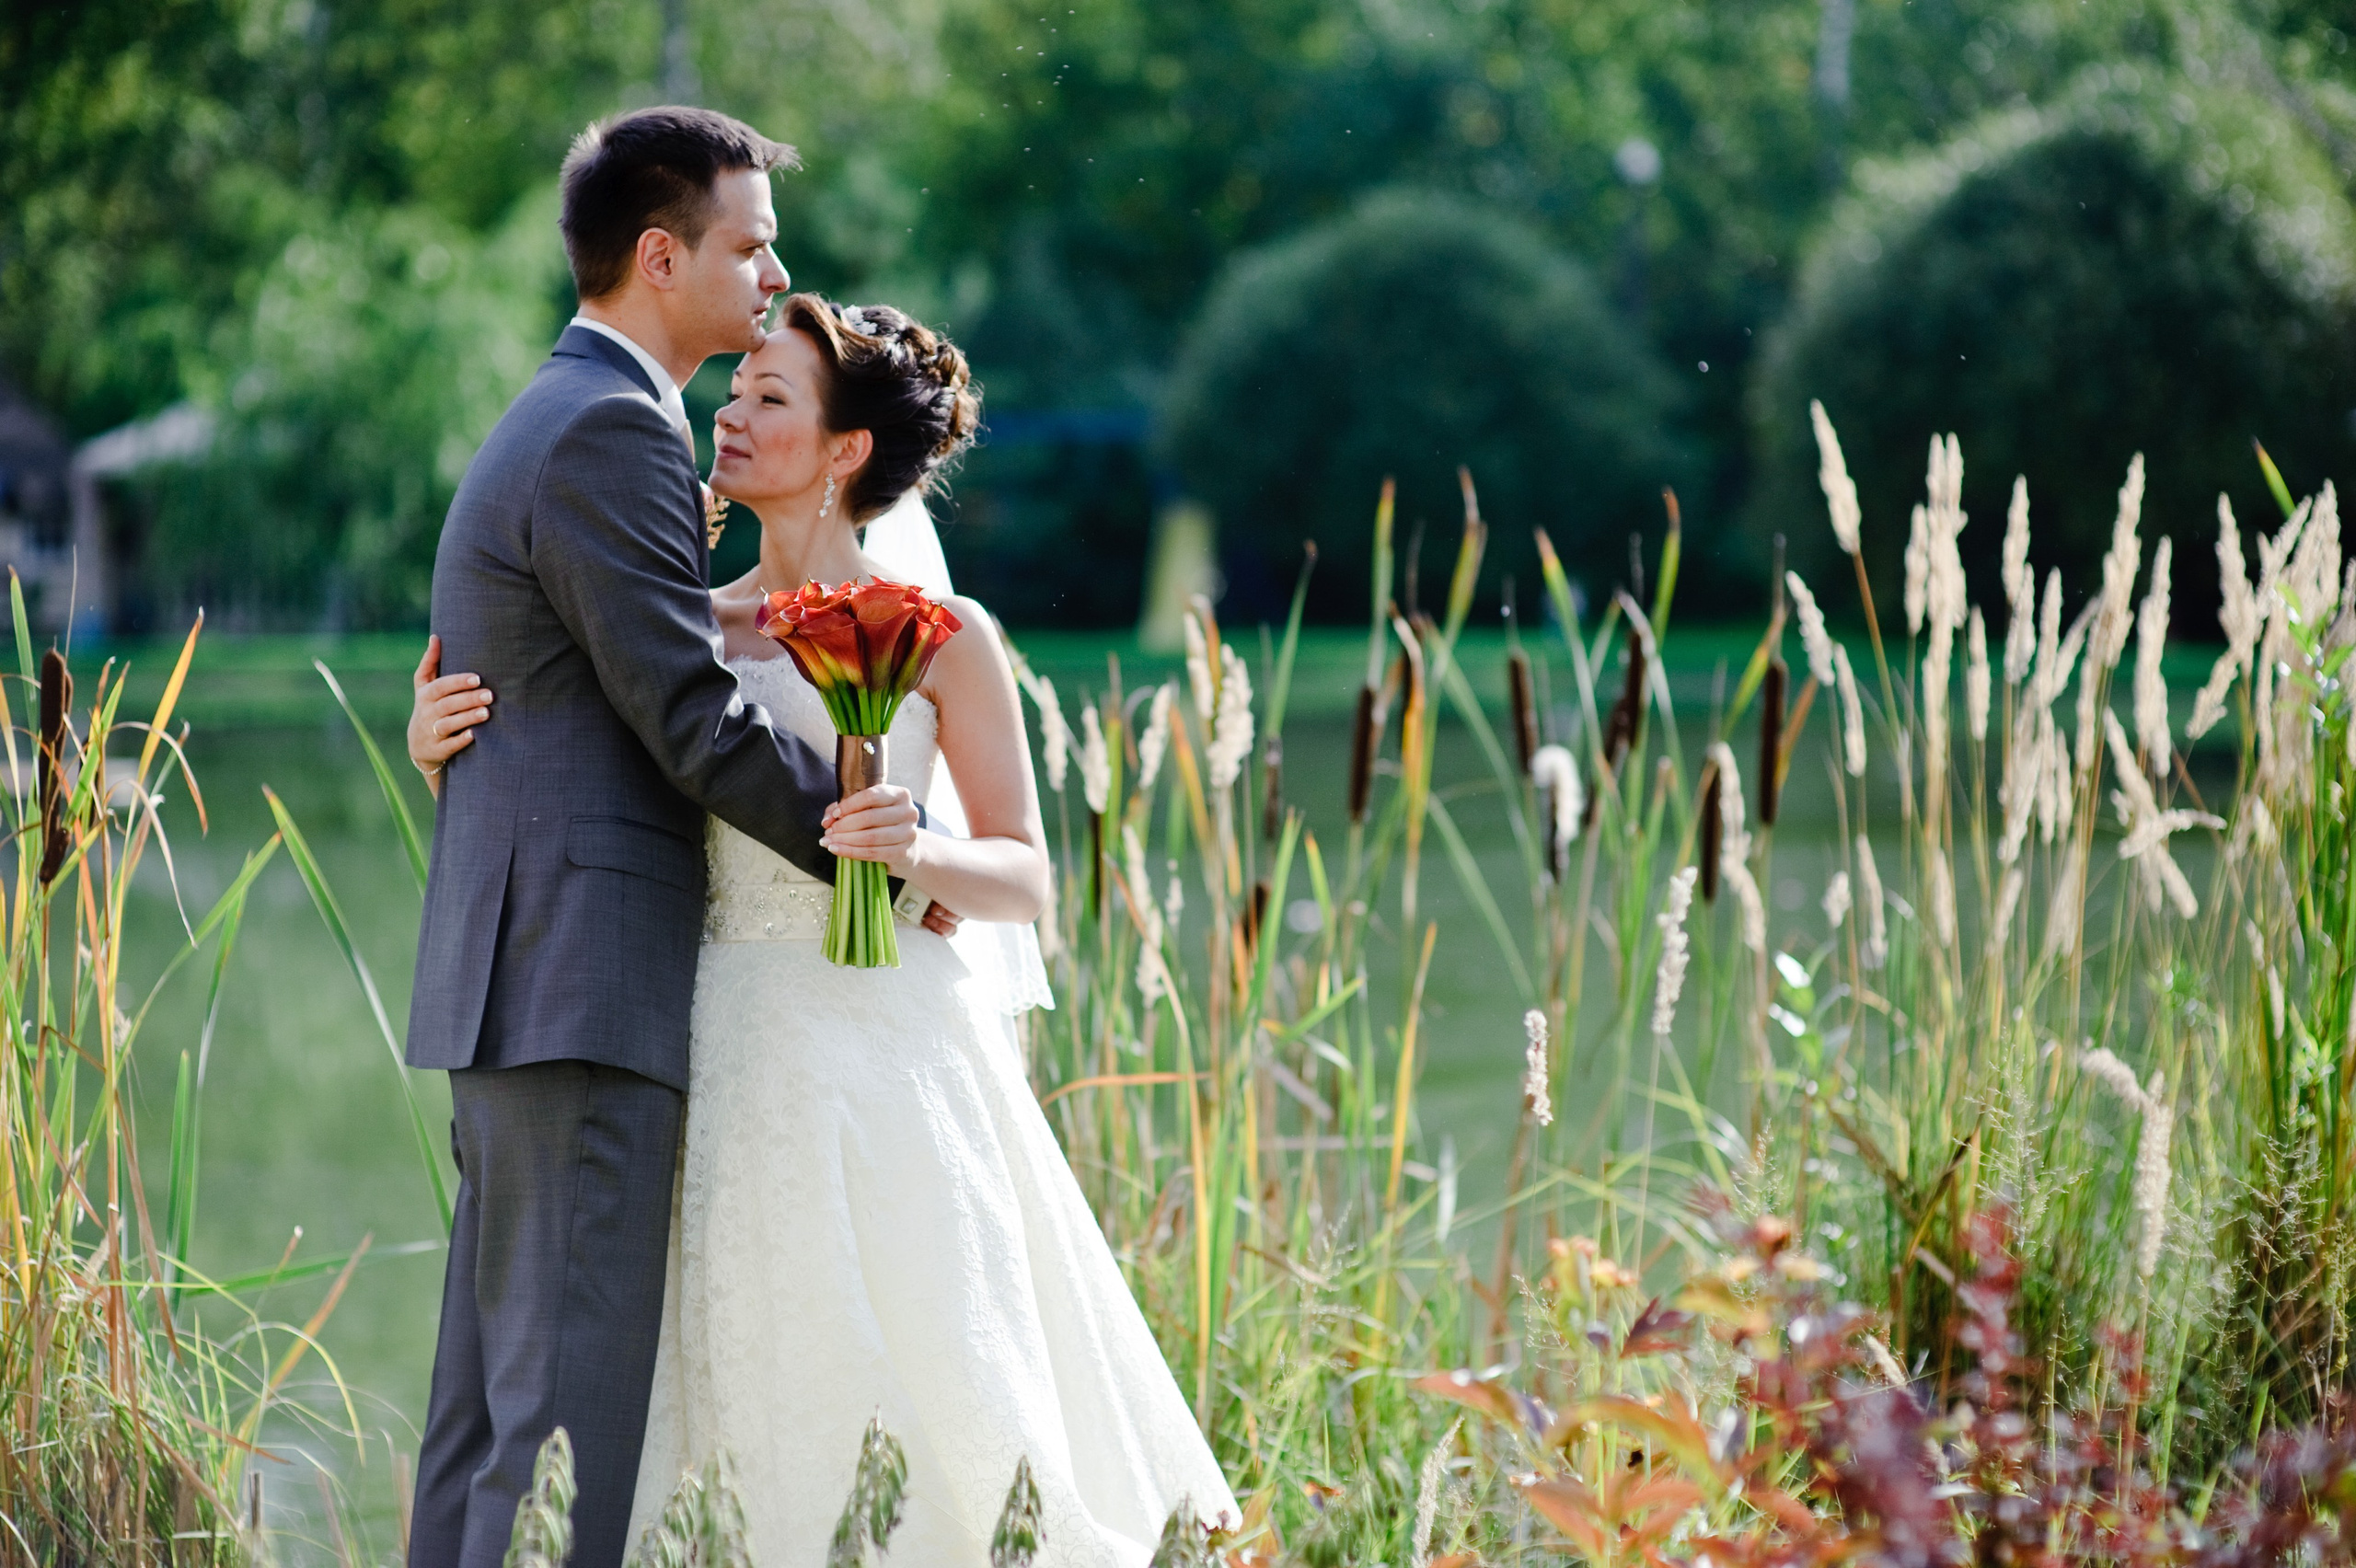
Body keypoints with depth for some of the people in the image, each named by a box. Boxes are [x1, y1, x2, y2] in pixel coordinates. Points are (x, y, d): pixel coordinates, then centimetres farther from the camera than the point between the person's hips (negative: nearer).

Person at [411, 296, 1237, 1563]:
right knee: (776, 1404, 2)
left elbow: (1024, 879, 1)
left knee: (972, 1425, -5)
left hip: (898, 1041, -3)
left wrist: (915, 853, -18)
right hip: (743, 1050, 3)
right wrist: (445, 747, -7)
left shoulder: (940, 636, 1)